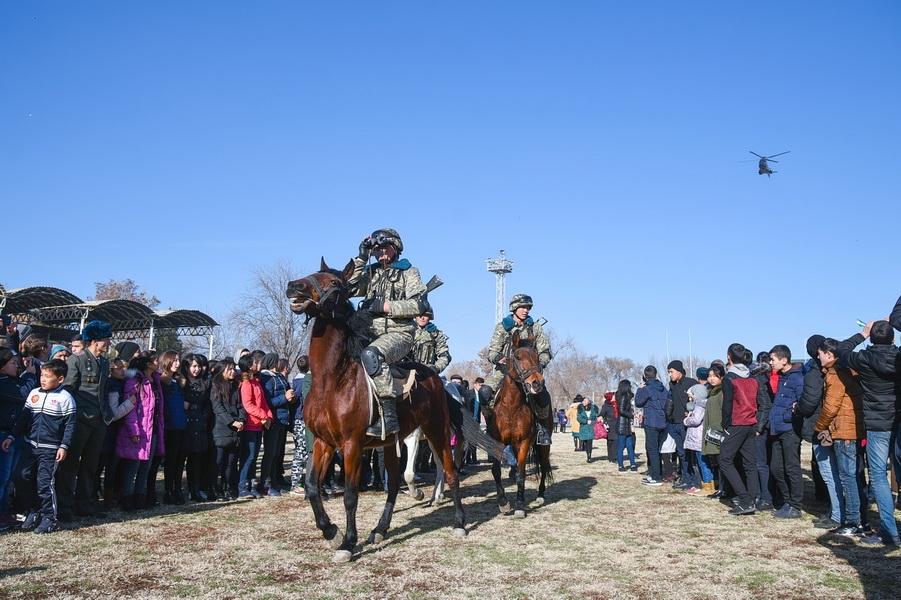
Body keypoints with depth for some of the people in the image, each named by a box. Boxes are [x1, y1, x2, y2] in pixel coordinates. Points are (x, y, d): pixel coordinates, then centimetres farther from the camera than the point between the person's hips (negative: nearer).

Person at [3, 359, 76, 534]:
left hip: (50, 449, -6)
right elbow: (24, 417, 12)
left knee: (45, 483, -6)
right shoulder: (34, 393, 7)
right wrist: (12, 437, 6)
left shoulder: (65, 398, -7)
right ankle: (33, 512, 24)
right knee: (26, 479, 8)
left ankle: (49, 518, 5)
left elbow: (70, 424, -7)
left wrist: (64, 446, -13)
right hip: (30, 445, 6)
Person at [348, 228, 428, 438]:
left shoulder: (408, 272, 5)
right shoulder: (371, 273, 20)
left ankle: (389, 416, -37)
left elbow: (419, 304, -8)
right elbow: (350, 289, 5)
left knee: (371, 354, -36)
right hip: (371, 334, 7)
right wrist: (361, 258, 4)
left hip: (398, 333, -7)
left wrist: (384, 306, -13)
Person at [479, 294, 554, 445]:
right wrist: (498, 358, -20)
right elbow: (492, 351, 4)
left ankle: (541, 427, -5)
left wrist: (540, 363, -14)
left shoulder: (535, 327, 11)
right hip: (504, 369, 0)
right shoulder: (502, 327, 8)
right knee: (484, 392, -27)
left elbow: (545, 351, 8)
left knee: (543, 394, -30)